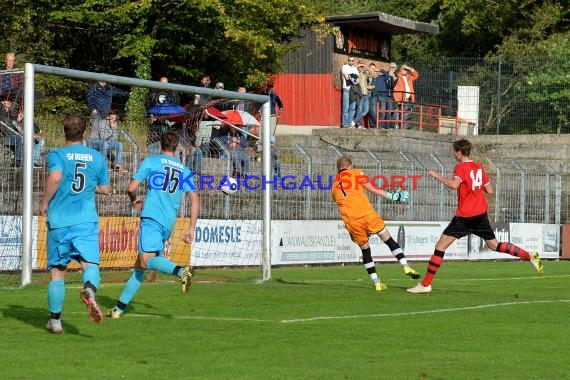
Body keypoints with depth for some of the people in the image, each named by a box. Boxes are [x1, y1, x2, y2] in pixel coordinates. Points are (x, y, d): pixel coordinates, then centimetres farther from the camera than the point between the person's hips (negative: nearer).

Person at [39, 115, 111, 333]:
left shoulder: (57, 155, 0)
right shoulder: (97, 157, 9)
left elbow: (55, 177, -20)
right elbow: (105, 189, 16)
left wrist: (45, 203, -7)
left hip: (59, 222, -1)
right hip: (86, 221, 1)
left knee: (57, 271, 9)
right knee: (90, 263, -7)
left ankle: (55, 320, 13)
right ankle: (89, 289, -42)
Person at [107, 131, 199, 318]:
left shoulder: (151, 161, 5)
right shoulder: (184, 170, 17)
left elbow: (131, 188, 1)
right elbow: (195, 200, 10)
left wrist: (134, 201, 23)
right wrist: (191, 228, 13)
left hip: (152, 217, -6)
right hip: (169, 224, 6)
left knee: (147, 259, -20)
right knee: (139, 265, 11)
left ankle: (181, 271, -45)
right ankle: (119, 307, 12)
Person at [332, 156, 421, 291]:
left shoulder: (334, 185, 22)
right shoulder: (356, 173, 10)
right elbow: (371, 188, 1)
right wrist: (390, 196, 4)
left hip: (351, 221, 3)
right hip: (367, 214, -3)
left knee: (365, 250, 15)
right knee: (389, 240, 6)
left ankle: (376, 282, 12)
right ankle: (406, 267, -5)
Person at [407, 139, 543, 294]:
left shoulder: (461, 167, -11)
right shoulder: (479, 167, 10)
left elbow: (454, 185, -29)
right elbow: (489, 190, 11)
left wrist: (438, 176, -17)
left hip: (465, 217, -7)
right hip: (481, 213, 7)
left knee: (440, 246, -4)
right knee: (494, 245, 18)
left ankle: (426, 284, -7)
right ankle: (530, 256, 8)